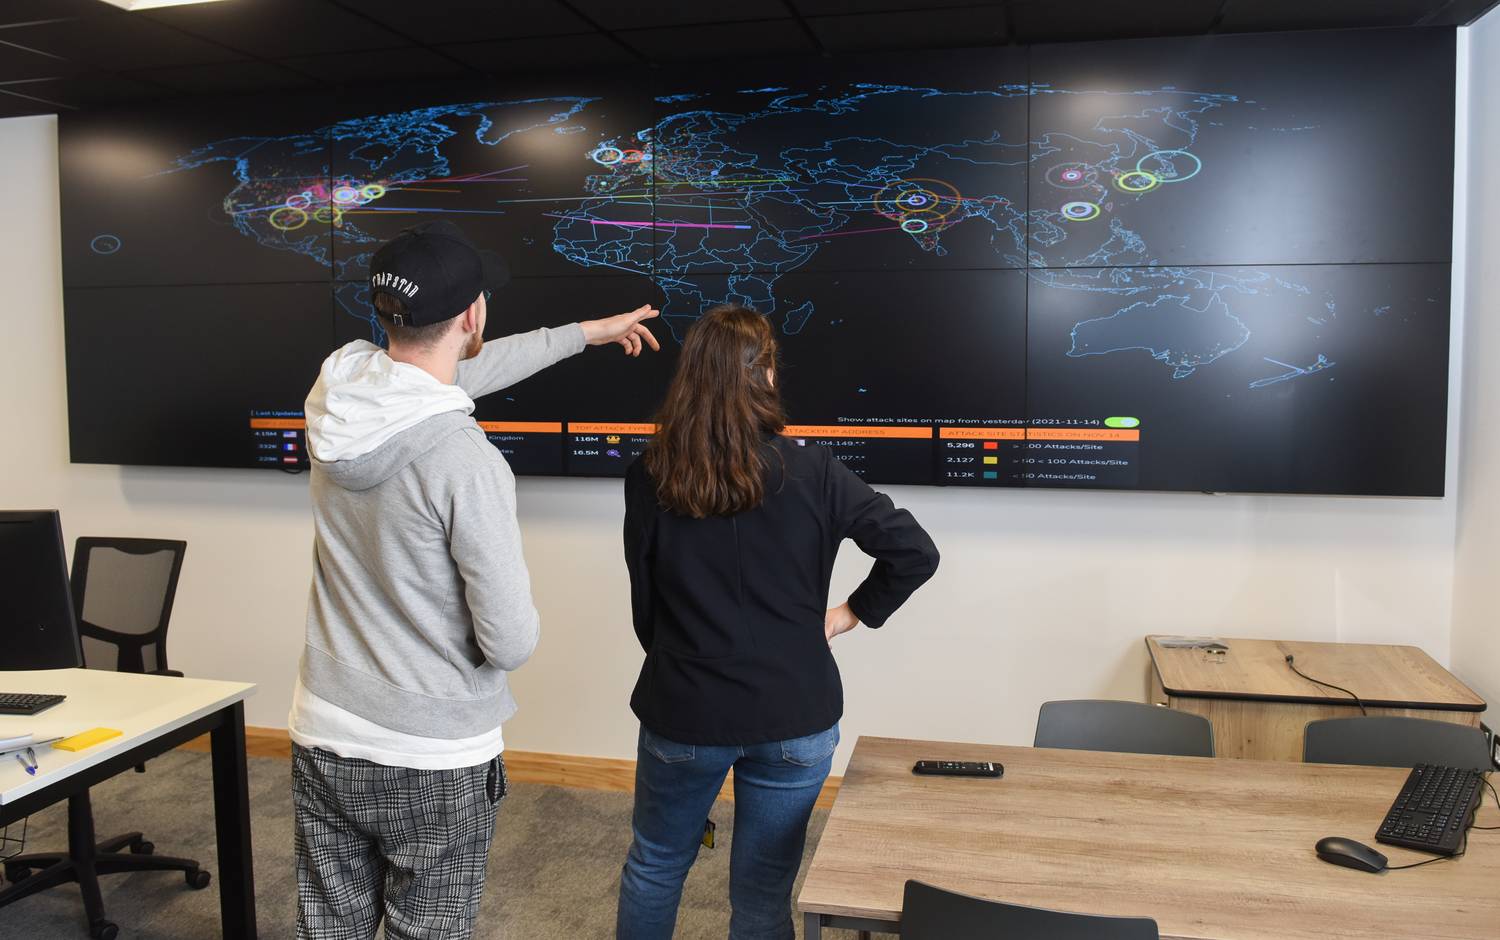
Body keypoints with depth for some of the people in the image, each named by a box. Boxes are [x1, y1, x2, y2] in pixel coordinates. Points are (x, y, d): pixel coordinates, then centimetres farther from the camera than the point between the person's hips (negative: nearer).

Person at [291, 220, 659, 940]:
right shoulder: (465, 461, -26)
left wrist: (588, 332, 24)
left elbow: (460, 370, 13)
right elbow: (512, 643, -21)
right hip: (433, 761, -6)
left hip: (325, 738, 6)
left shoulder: (336, 389, -6)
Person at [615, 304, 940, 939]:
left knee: (654, 863, 25)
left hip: (681, 712, 1)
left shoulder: (649, 478, -8)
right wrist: (852, 614, 0)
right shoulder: (808, 472, -11)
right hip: (794, 718, 0)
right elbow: (915, 552, -12)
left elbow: (644, 605, -1)